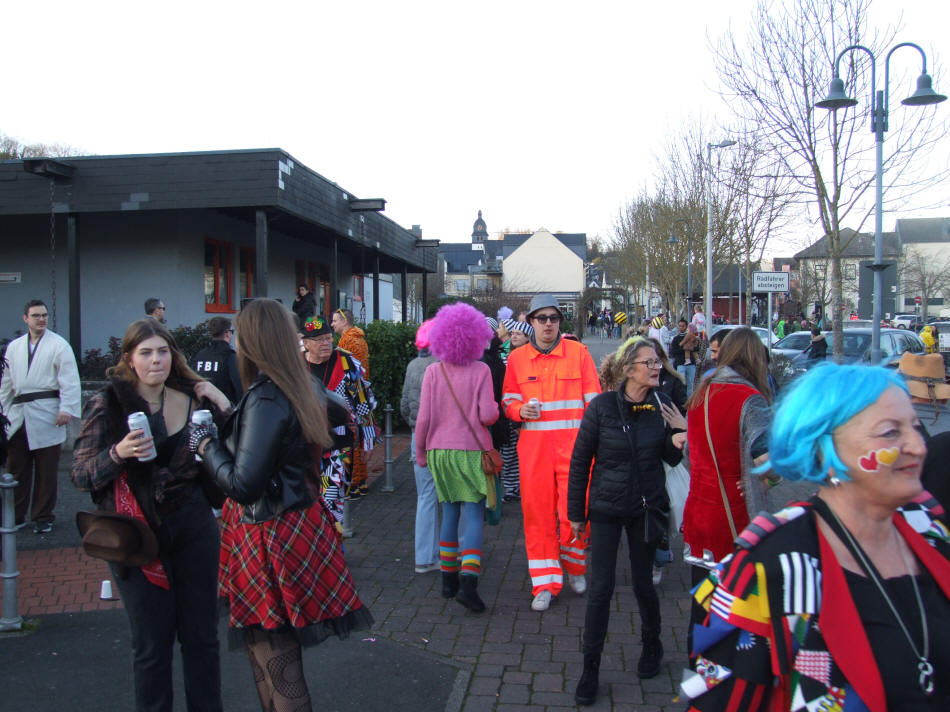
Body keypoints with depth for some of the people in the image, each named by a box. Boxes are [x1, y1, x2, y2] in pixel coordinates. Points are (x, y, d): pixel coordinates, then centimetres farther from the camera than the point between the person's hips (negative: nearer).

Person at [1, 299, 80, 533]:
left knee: (46, 471, 3)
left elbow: (70, 380, -7)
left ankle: (43, 518, 14)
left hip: (46, 415, -4)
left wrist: (66, 409, -16)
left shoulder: (58, 345, -1)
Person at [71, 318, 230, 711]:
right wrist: (118, 453, -23)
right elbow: (80, 475, -6)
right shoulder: (107, 405, -4)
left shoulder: (194, 398, 2)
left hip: (194, 528, 2)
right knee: (152, 642, 7)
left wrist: (222, 406, -7)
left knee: (201, 634, 10)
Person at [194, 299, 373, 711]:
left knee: (276, 665, 4)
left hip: (269, 539, -9)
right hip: (295, 523, 9)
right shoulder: (296, 392, 6)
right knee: (276, 654, 21)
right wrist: (227, 409, 20)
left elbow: (243, 485, -23)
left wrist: (206, 444, -8)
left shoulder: (266, 400, -21)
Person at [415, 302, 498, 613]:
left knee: (449, 513, 15)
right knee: (472, 514, 0)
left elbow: (424, 418, -3)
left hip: (440, 452, 3)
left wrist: (421, 452, 9)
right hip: (472, 452, -3)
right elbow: (488, 415, -13)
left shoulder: (433, 371, -2)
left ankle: (448, 578, 22)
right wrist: (496, 407, 9)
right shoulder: (480, 370, -8)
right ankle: (468, 582, -12)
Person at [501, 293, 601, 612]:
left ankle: (574, 567, 28)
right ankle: (545, 583, 16)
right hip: (533, 445, 2)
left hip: (573, 443, -1)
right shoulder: (517, 358, 7)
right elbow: (508, 400, 14)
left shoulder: (578, 352, 2)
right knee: (537, 512, 3)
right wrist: (520, 410, -9)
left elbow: (593, 400, 3)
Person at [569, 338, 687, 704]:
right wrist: (576, 513, -2)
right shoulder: (602, 406, -12)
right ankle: (590, 668, 16)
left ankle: (651, 646, 40)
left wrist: (676, 442, -18)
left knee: (643, 584, 13)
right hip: (606, 508, -2)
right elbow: (580, 461, -5)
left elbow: (670, 459, 6)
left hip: (646, 508, 2)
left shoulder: (662, 404, -4)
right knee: (600, 589, 1)